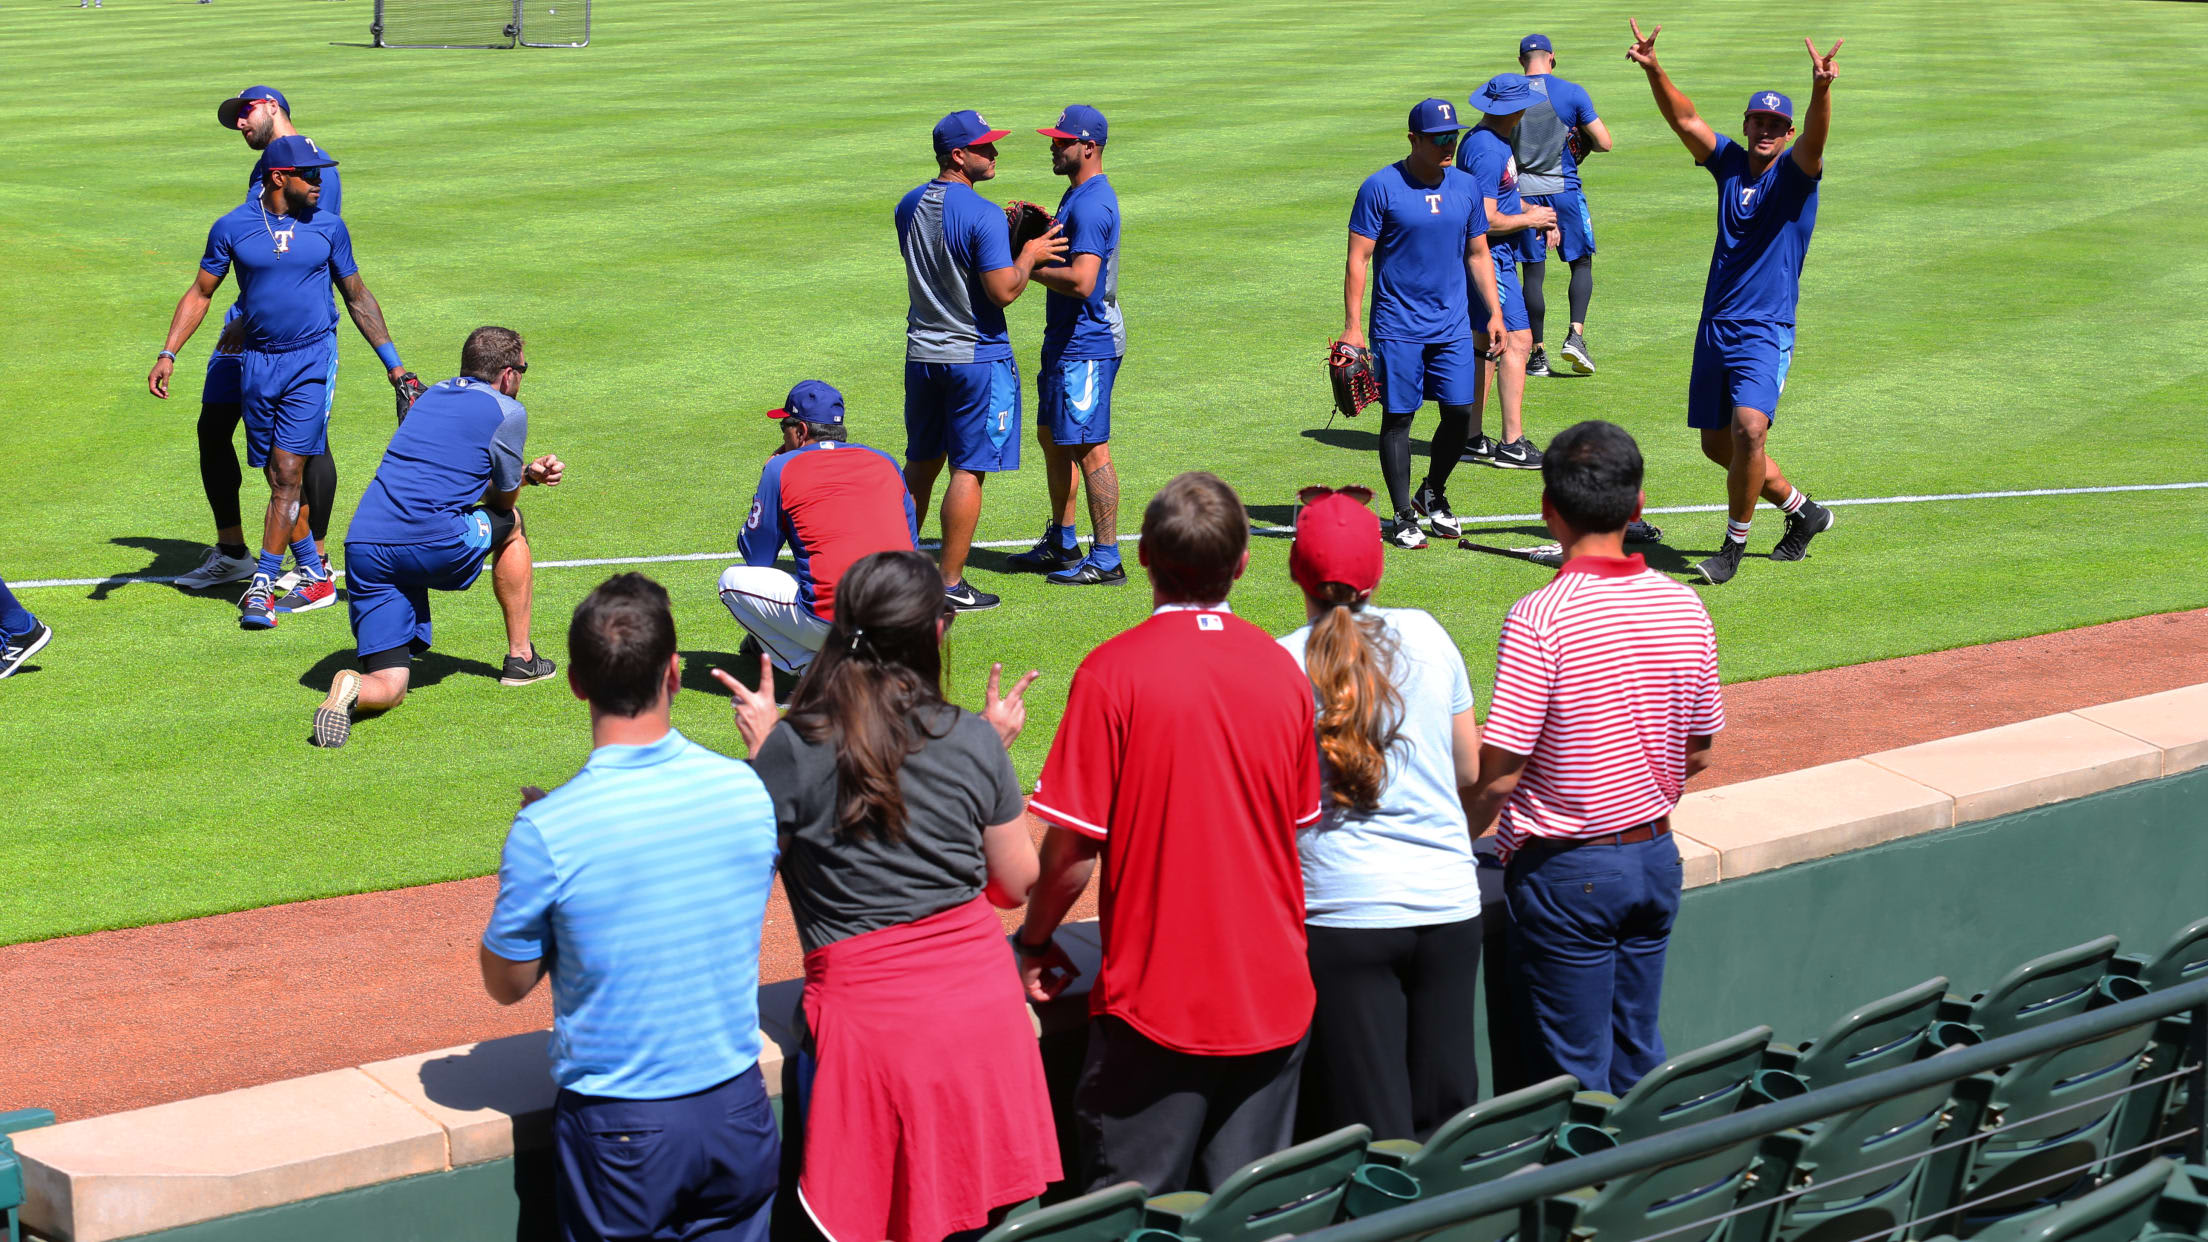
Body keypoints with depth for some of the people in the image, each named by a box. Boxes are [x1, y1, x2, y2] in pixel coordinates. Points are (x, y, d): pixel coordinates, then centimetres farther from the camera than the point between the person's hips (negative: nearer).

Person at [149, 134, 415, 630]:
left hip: (312, 362, -2)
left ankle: (262, 584, -11)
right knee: (279, 478, 7)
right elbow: (200, 294, 7)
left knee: (288, 474, -12)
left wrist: (392, 362, 10)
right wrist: (168, 354, -4)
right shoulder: (232, 228, -1)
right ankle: (315, 579, 18)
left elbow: (357, 296, 11)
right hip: (258, 362, 2)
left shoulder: (328, 228, 1)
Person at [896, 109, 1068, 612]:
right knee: (969, 468, -1)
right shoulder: (983, 215, -18)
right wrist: (1029, 254, -4)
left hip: (922, 353, 7)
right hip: (977, 357, -7)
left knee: (920, 463, 18)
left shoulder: (909, 206, 7)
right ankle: (950, 585, 0)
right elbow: (1004, 290, -21)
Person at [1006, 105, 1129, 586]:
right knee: (1052, 436, 20)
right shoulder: (1077, 194, 14)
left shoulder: (1092, 204, -20)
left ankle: (1106, 560, -3)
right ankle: (1061, 544, 31)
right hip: (1065, 340, 11)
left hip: (1088, 346, -11)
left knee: (1089, 447, -8)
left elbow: (1081, 280, -29)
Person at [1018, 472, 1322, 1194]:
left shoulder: (1113, 673, -12)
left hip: (1155, 998, -4)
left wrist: (1036, 942, 5)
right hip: (1273, 996, 4)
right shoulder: (1282, 668, 1)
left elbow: (1071, 846, -12)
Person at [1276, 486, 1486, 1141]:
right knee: (1446, 1112, 12)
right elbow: (1471, 772, 12)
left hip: (1344, 910, -3)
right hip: (1448, 903, 3)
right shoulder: (1427, 635, 4)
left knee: (1371, 1129, 1)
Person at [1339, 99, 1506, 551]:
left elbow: (1478, 255, 17)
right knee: (1398, 417, 0)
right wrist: (1352, 326, -13)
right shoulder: (1381, 187, -8)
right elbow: (1358, 258, -8)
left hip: (1453, 324, 4)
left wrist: (1494, 313, 9)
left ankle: (1433, 496, 24)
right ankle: (1404, 518, 8)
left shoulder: (1466, 187, 7)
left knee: (1460, 412, 1)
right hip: (1398, 326, -4)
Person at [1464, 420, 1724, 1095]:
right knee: (1638, 1058, 16)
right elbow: (1698, 754, 9)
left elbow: (1498, 775, -18)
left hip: (1566, 870, -6)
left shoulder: (1539, 619, -19)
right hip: (1656, 858, 6)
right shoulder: (1685, 609, -1)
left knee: (1576, 1075, 4)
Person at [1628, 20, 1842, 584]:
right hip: (1715, 327, 6)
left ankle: (1734, 543, -9)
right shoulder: (1728, 162, 8)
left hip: (1767, 330, -6)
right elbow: (1684, 119, -3)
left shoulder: (1796, 172, -4)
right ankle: (1802, 510, 32)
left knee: (1748, 428, -24)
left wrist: (1821, 89, -46)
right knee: (1717, 444, 12)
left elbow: (1816, 137, -25)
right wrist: (1654, 70, -20)